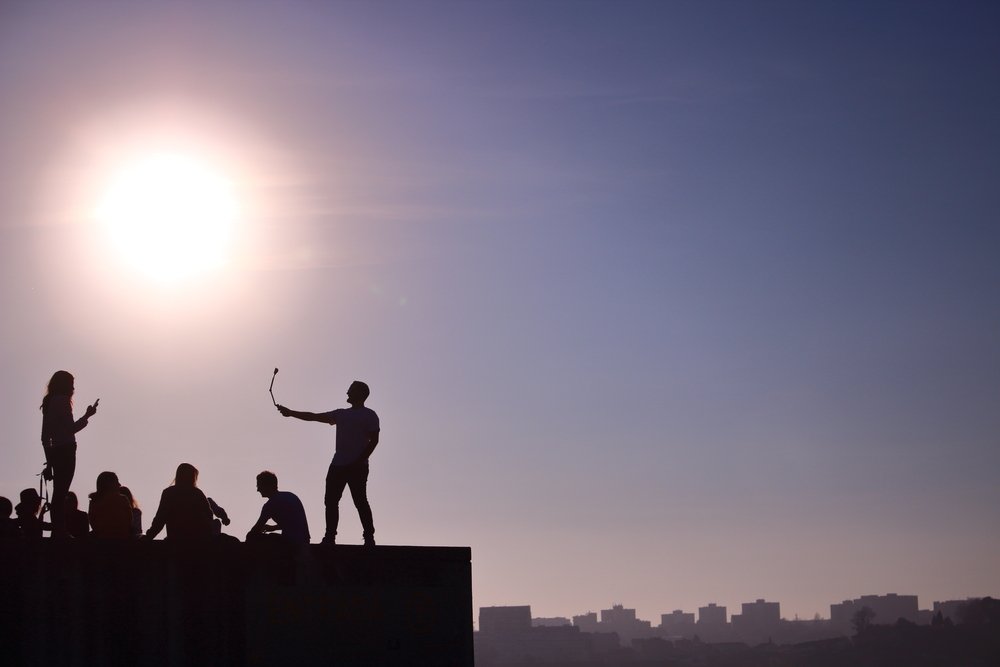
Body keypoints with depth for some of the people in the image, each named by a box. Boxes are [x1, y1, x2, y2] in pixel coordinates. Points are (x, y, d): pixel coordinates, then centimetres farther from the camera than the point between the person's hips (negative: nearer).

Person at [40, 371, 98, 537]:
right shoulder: (62, 401, -9)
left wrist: (49, 461, 23)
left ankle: (57, 533, 10)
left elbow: (45, 436, 20)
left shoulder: (49, 403, 17)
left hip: (55, 452, 9)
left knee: (58, 494, 10)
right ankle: (60, 533, -14)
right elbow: (71, 428, -14)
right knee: (61, 494, -11)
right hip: (65, 451, -9)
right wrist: (87, 415, -2)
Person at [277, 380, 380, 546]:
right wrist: (290, 413, 17)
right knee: (331, 501, 2)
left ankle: (369, 537, -7)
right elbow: (313, 417, 21)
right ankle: (330, 537, 6)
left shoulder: (369, 415, 0)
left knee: (360, 501, -10)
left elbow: (374, 440, -8)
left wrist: (360, 461, -16)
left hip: (357, 467, -7)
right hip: (338, 465, 7)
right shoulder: (341, 414, 19)